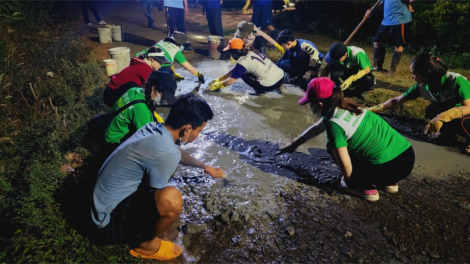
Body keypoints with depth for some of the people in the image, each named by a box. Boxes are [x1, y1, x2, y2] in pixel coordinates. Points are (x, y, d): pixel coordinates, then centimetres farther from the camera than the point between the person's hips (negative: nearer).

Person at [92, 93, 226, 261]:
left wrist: (205, 167, 28)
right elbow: (156, 196, -13)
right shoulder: (166, 153, -31)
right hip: (111, 219, -9)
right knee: (171, 199, -32)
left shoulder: (154, 128, -3)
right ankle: (145, 244, 1)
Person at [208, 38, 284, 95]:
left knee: (243, 74, 9)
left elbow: (231, 80, -3)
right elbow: (234, 71, 21)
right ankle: (278, 86, 19)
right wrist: (218, 80, 23)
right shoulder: (250, 53, 13)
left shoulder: (243, 62, -10)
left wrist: (216, 85, 10)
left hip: (270, 85, -7)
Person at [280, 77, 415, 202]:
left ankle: (366, 188, 9)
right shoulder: (346, 105, 10)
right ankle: (390, 182, 25)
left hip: (390, 168, -8)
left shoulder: (334, 124, -17)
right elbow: (317, 127, 25)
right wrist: (295, 143, 36)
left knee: (333, 147, 8)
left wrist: (349, 181, 8)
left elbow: (345, 165, -15)